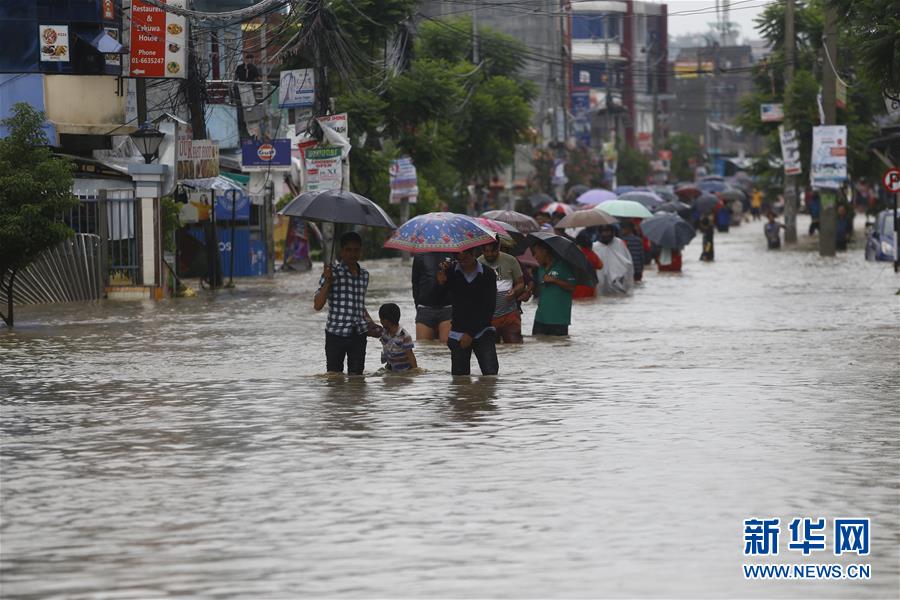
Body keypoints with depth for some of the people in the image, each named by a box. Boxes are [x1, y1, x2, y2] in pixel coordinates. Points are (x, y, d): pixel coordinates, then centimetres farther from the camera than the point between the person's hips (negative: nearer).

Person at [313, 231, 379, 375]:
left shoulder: (364, 274, 13)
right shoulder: (333, 273, -4)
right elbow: (317, 305, -9)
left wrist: (370, 322, 13)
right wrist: (327, 281, -18)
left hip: (358, 334, 4)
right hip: (336, 332, -4)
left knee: (356, 375, 4)